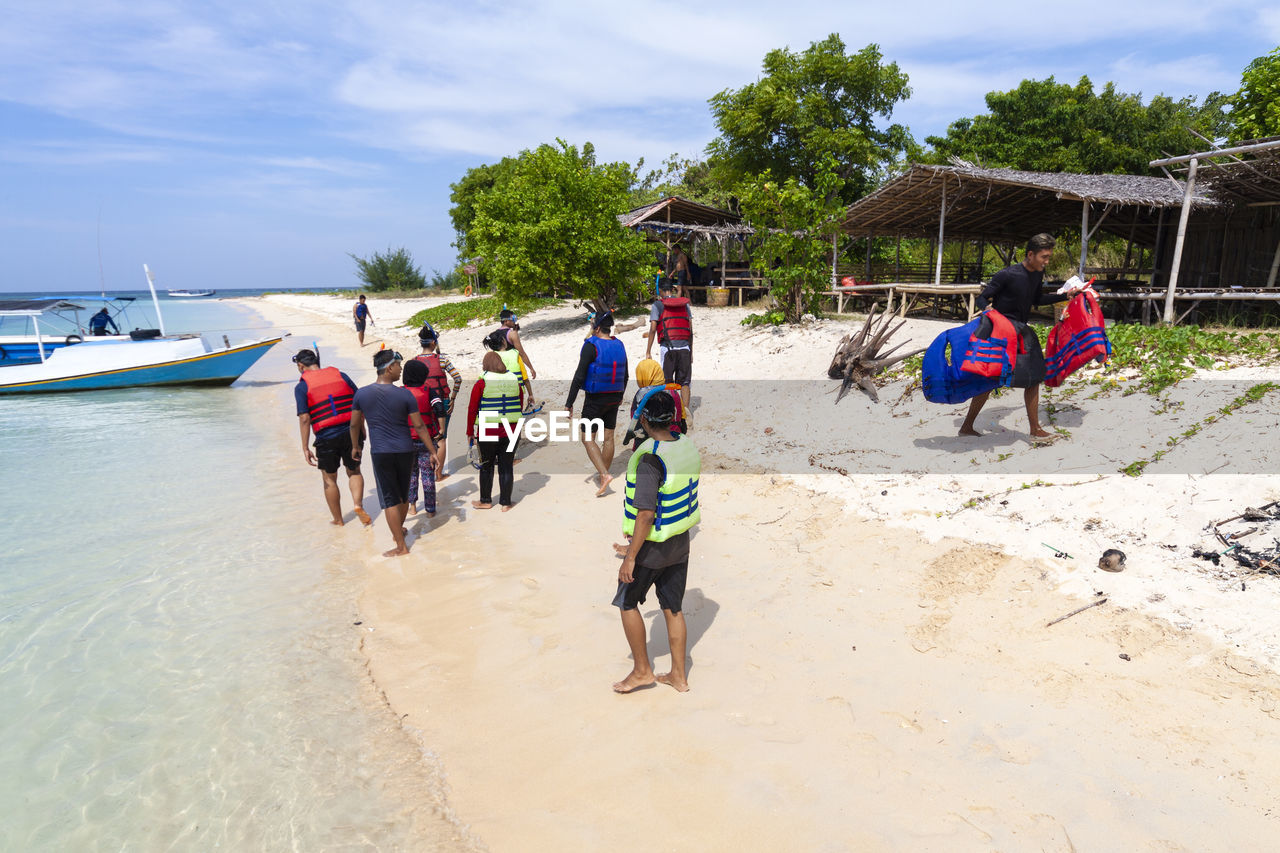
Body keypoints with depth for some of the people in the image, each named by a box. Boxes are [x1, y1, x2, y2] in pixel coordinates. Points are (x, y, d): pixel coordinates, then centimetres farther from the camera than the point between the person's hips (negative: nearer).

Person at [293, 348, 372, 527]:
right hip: (351, 432, 3)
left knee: (329, 479, 15)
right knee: (354, 472, 20)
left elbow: (304, 419, -10)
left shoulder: (302, 386, -4)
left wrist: (305, 448, -6)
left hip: (327, 438, -3)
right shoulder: (340, 375, 5)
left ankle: (338, 520, 25)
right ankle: (358, 505, -2)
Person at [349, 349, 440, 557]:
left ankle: (401, 546, 5)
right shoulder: (405, 395, -8)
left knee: (389, 500, 3)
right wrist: (433, 451, 3)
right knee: (403, 495, 20)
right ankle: (399, 530, 41)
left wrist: (355, 446, 24)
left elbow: (354, 424, 7)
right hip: (405, 451, 1)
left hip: (380, 453, 0)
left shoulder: (362, 394, -3)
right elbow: (419, 426, -5)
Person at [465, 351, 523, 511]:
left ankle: (486, 501, 22)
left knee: (487, 466, 11)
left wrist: (470, 432, 4)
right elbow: (520, 404, 12)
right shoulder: (514, 380, 4)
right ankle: (505, 502, 15)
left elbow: (472, 409, -6)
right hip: (510, 431, 3)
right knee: (507, 467, 9)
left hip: (488, 432, -3)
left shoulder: (482, 382, -8)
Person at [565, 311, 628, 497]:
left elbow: (579, 376, -17)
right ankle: (603, 476, 23)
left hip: (595, 399, -6)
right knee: (608, 438, 12)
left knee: (587, 438, 1)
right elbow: (625, 376, 14)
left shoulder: (591, 346, -15)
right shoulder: (619, 345, 6)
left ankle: (604, 474, -13)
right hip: (614, 398, 7)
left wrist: (569, 403, -13)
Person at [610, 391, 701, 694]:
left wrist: (631, 557, -18)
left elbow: (646, 514, -26)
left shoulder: (650, 458, -26)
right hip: (681, 543, 7)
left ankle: (642, 670, 24)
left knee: (627, 602, 14)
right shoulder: (688, 447, -2)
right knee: (673, 607, 17)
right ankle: (679, 675, 28)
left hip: (652, 546, -7)